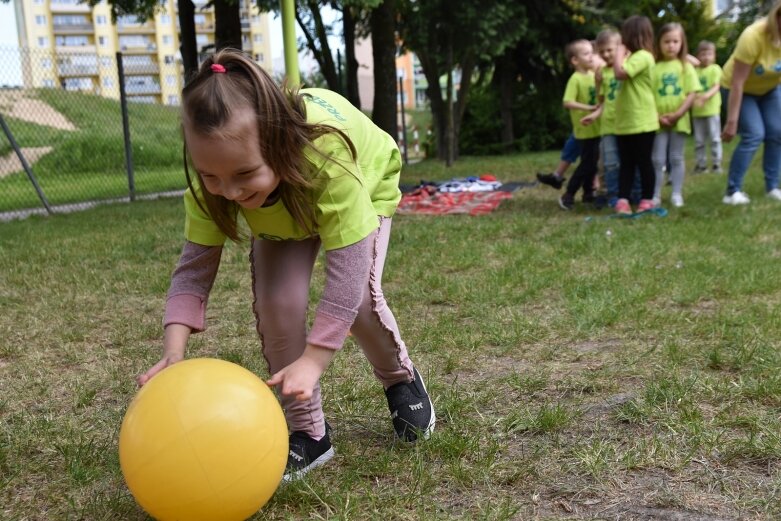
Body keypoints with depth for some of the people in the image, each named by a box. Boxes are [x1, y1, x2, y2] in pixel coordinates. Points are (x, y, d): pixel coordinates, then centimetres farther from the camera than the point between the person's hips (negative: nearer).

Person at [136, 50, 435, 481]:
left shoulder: (327, 153, -47)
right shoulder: (216, 172, -34)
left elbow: (346, 269, -44)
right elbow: (194, 266, -28)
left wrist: (312, 361, -48)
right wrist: (174, 352, -42)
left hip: (364, 188, -2)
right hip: (282, 211, 3)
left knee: (359, 297, -22)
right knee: (278, 301, -19)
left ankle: (402, 380, 12)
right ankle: (307, 433, 0)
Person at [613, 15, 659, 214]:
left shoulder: (642, 56, -14)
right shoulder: (635, 57, 17)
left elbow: (620, 73, -26)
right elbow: (623, 74, 13)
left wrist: (621, 50, -12)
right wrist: (623, 51, 9)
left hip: (641, 121, -9)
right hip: (625, 121, 9)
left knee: (643, 162, 1)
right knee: (626, 163, 5)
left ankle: (647, 200, 10)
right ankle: (623, 200, 5)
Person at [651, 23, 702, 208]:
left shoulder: (686, 67, 3)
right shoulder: (654, 67, 1)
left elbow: (692, 93, -2)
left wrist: (678, 114, -14)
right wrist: (657, 116, -13)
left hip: (679, 121, 0)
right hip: (658, 121, 0)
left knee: (676, 158, 7)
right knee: (658, 159, 2)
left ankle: (677, 194, 12)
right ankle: (656, 195, 7)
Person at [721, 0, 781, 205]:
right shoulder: (753, 36, -36)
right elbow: (737, 83, -32)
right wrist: (732, 121, -29)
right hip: (742, 89, -5)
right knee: (754, 135, -17)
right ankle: (732, 192, -11)